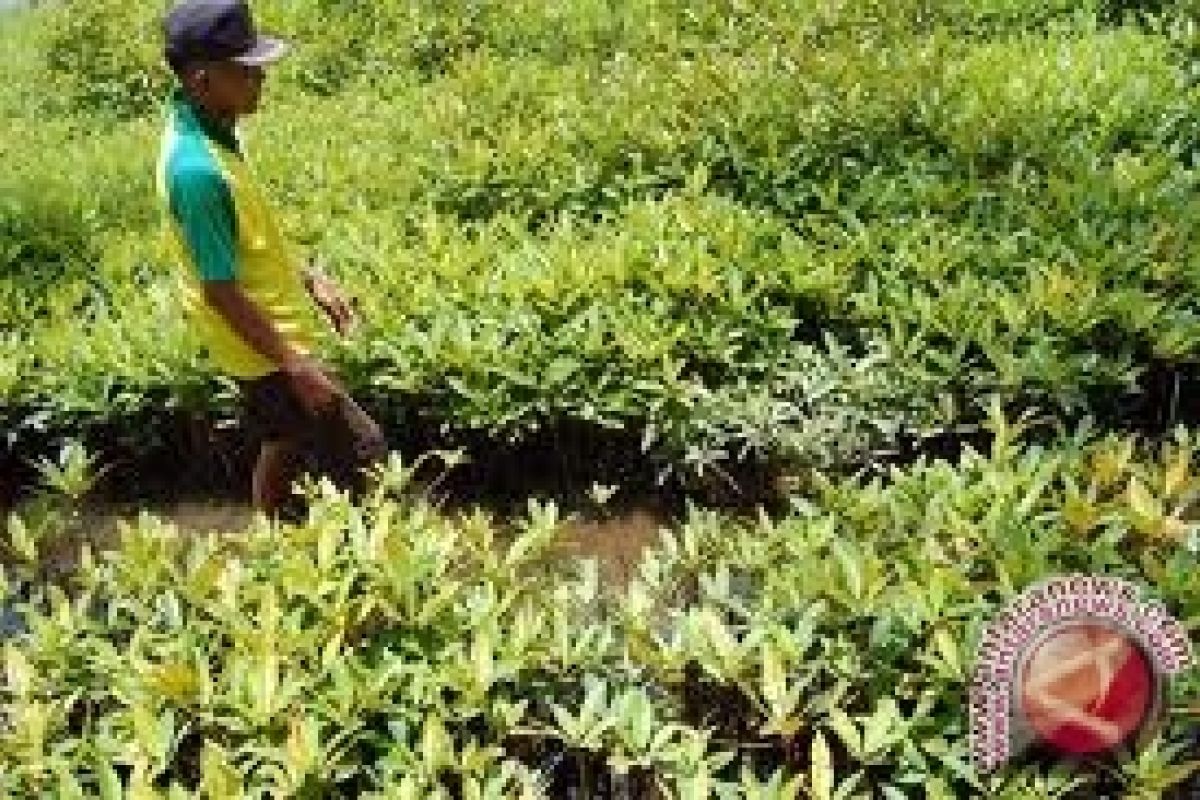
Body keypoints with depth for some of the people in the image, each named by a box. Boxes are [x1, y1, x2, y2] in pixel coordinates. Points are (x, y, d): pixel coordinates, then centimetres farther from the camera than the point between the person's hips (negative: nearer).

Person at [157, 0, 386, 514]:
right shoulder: (196, 169, -30)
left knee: (286, 447, 24)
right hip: (265, 350, -10)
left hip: (274, 334, 10)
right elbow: (221, 290, -26)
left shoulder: (209, 129, -1)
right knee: (364, 454, -2)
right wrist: (295, 366, -22)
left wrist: (307, 278, 14)